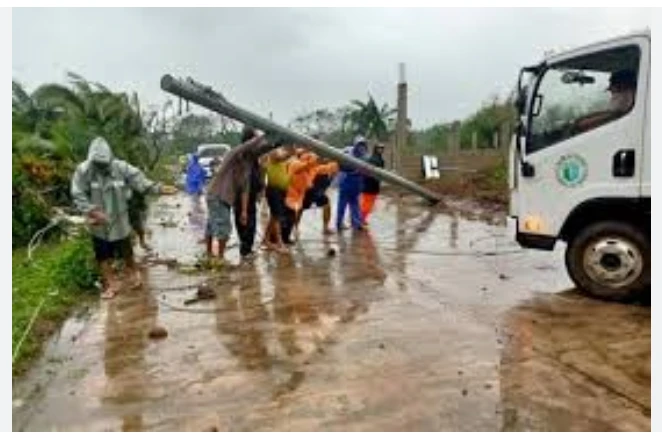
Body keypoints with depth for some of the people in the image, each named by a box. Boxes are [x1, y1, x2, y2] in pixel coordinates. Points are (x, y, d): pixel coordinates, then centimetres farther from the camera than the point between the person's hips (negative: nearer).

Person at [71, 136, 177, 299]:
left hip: (119, 220, 0)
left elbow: (140, 181, -14)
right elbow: (78, 196, -15)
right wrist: (92, 211, -27)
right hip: (98, 224, 1)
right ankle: (111, 284, 26)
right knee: (103, 256, 10)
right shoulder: (83, 171, -14)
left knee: (126, 252, 13)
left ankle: (134, 272, 41)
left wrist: (159, 188, -27)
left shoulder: (121, 167, -13)